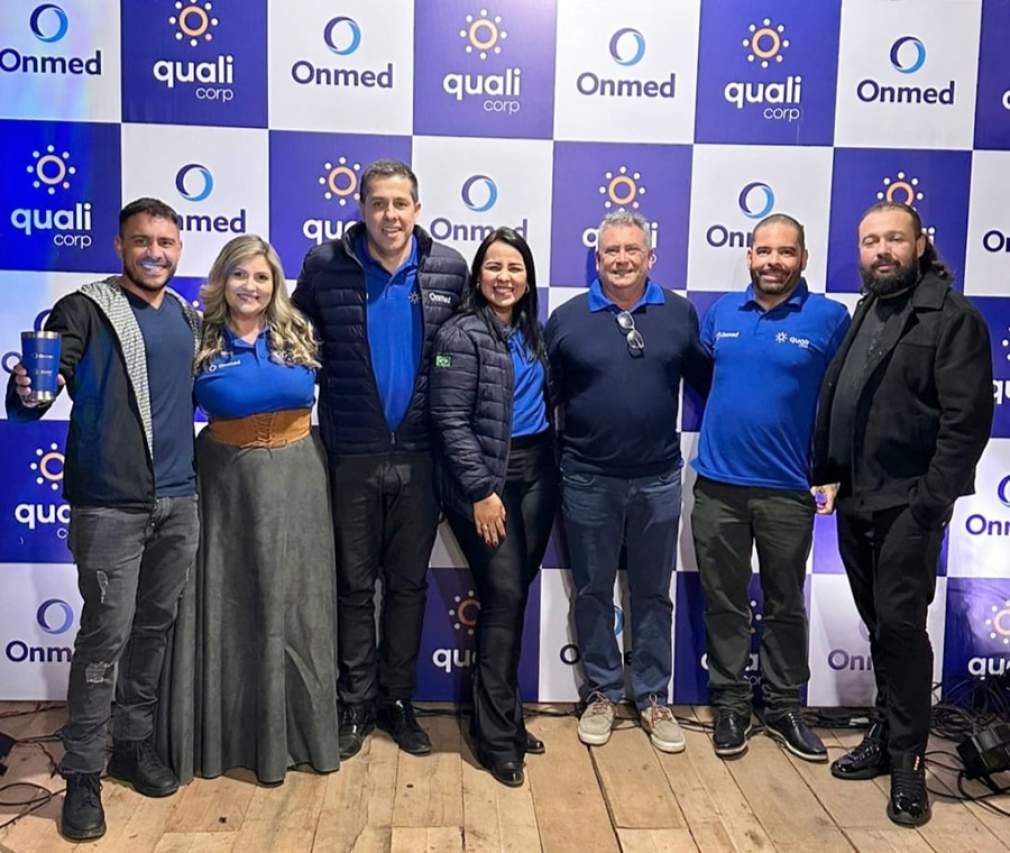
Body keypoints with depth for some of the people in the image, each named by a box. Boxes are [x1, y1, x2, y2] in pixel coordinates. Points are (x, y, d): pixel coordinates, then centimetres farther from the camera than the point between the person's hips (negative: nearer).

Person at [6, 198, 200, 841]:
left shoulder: (190, 320, 13)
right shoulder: (86, 311, -5)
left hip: (179, 500, 6)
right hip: (110, 503, -5)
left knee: (156, 625, 14)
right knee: (106, 634, -3)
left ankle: (134, 742, 31)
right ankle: (83, 775, 11)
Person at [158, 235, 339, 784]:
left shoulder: (298, 337, 2)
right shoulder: (202, 343, -3)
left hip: (297, 481, 2)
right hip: (229, 483, -1)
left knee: (296, 606, 7)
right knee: (231, 608, 5)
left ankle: (299, 732, 22)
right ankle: (227, 734, 21)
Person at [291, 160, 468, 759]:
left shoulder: (450, 269, 0)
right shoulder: (325, 267, -4)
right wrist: (317, 401, 1)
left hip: (420, 455, 1)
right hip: (353, 455, -1)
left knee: (409, 584, 12)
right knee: (355, 584, 10)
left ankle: (399, 699, 28)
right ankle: (356, 703, 25)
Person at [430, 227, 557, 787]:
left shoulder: (531, 331, 12)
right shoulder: (461, 334, -8)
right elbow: (451, 420, -13)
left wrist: (551, 469, 9)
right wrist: (482, 491, -16)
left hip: (536, 475, 7)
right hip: (485, 478, -6)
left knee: (515, 595, 10)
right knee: (505, 597, -7)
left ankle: (502, 717, 24)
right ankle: (498, 738, 6)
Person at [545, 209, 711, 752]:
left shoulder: (679, 314, 1)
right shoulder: (567, 318, -1)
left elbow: (707, 380, 8)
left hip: (657, 480, 1)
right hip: (588, 480, 0)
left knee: (653, 594, 13)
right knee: (593, 592, 11)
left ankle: (653, 698, 27)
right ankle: (601, 694, 28)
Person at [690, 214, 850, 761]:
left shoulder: (830, 318, -5)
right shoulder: (721, 312, 5)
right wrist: (715, 431, 10)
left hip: (788, 489, -2)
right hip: (717, 485, 2)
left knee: (786, 606, 13)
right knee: (724, 602, 11)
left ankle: (784, 707, 29)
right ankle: (730, 703, 25)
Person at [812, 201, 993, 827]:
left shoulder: (953, 317, -8)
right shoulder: (863, 314, 14)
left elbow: (967, 419, -15)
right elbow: (831, 397, 16)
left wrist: (930, 504, -18)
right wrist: (827, 473, 7)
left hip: (907, 505, -7)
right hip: (855, 501, 7)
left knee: (900, 625, -5)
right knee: (880, 626, 15)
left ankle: (908, 760, 9)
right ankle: (886, 736, 29)